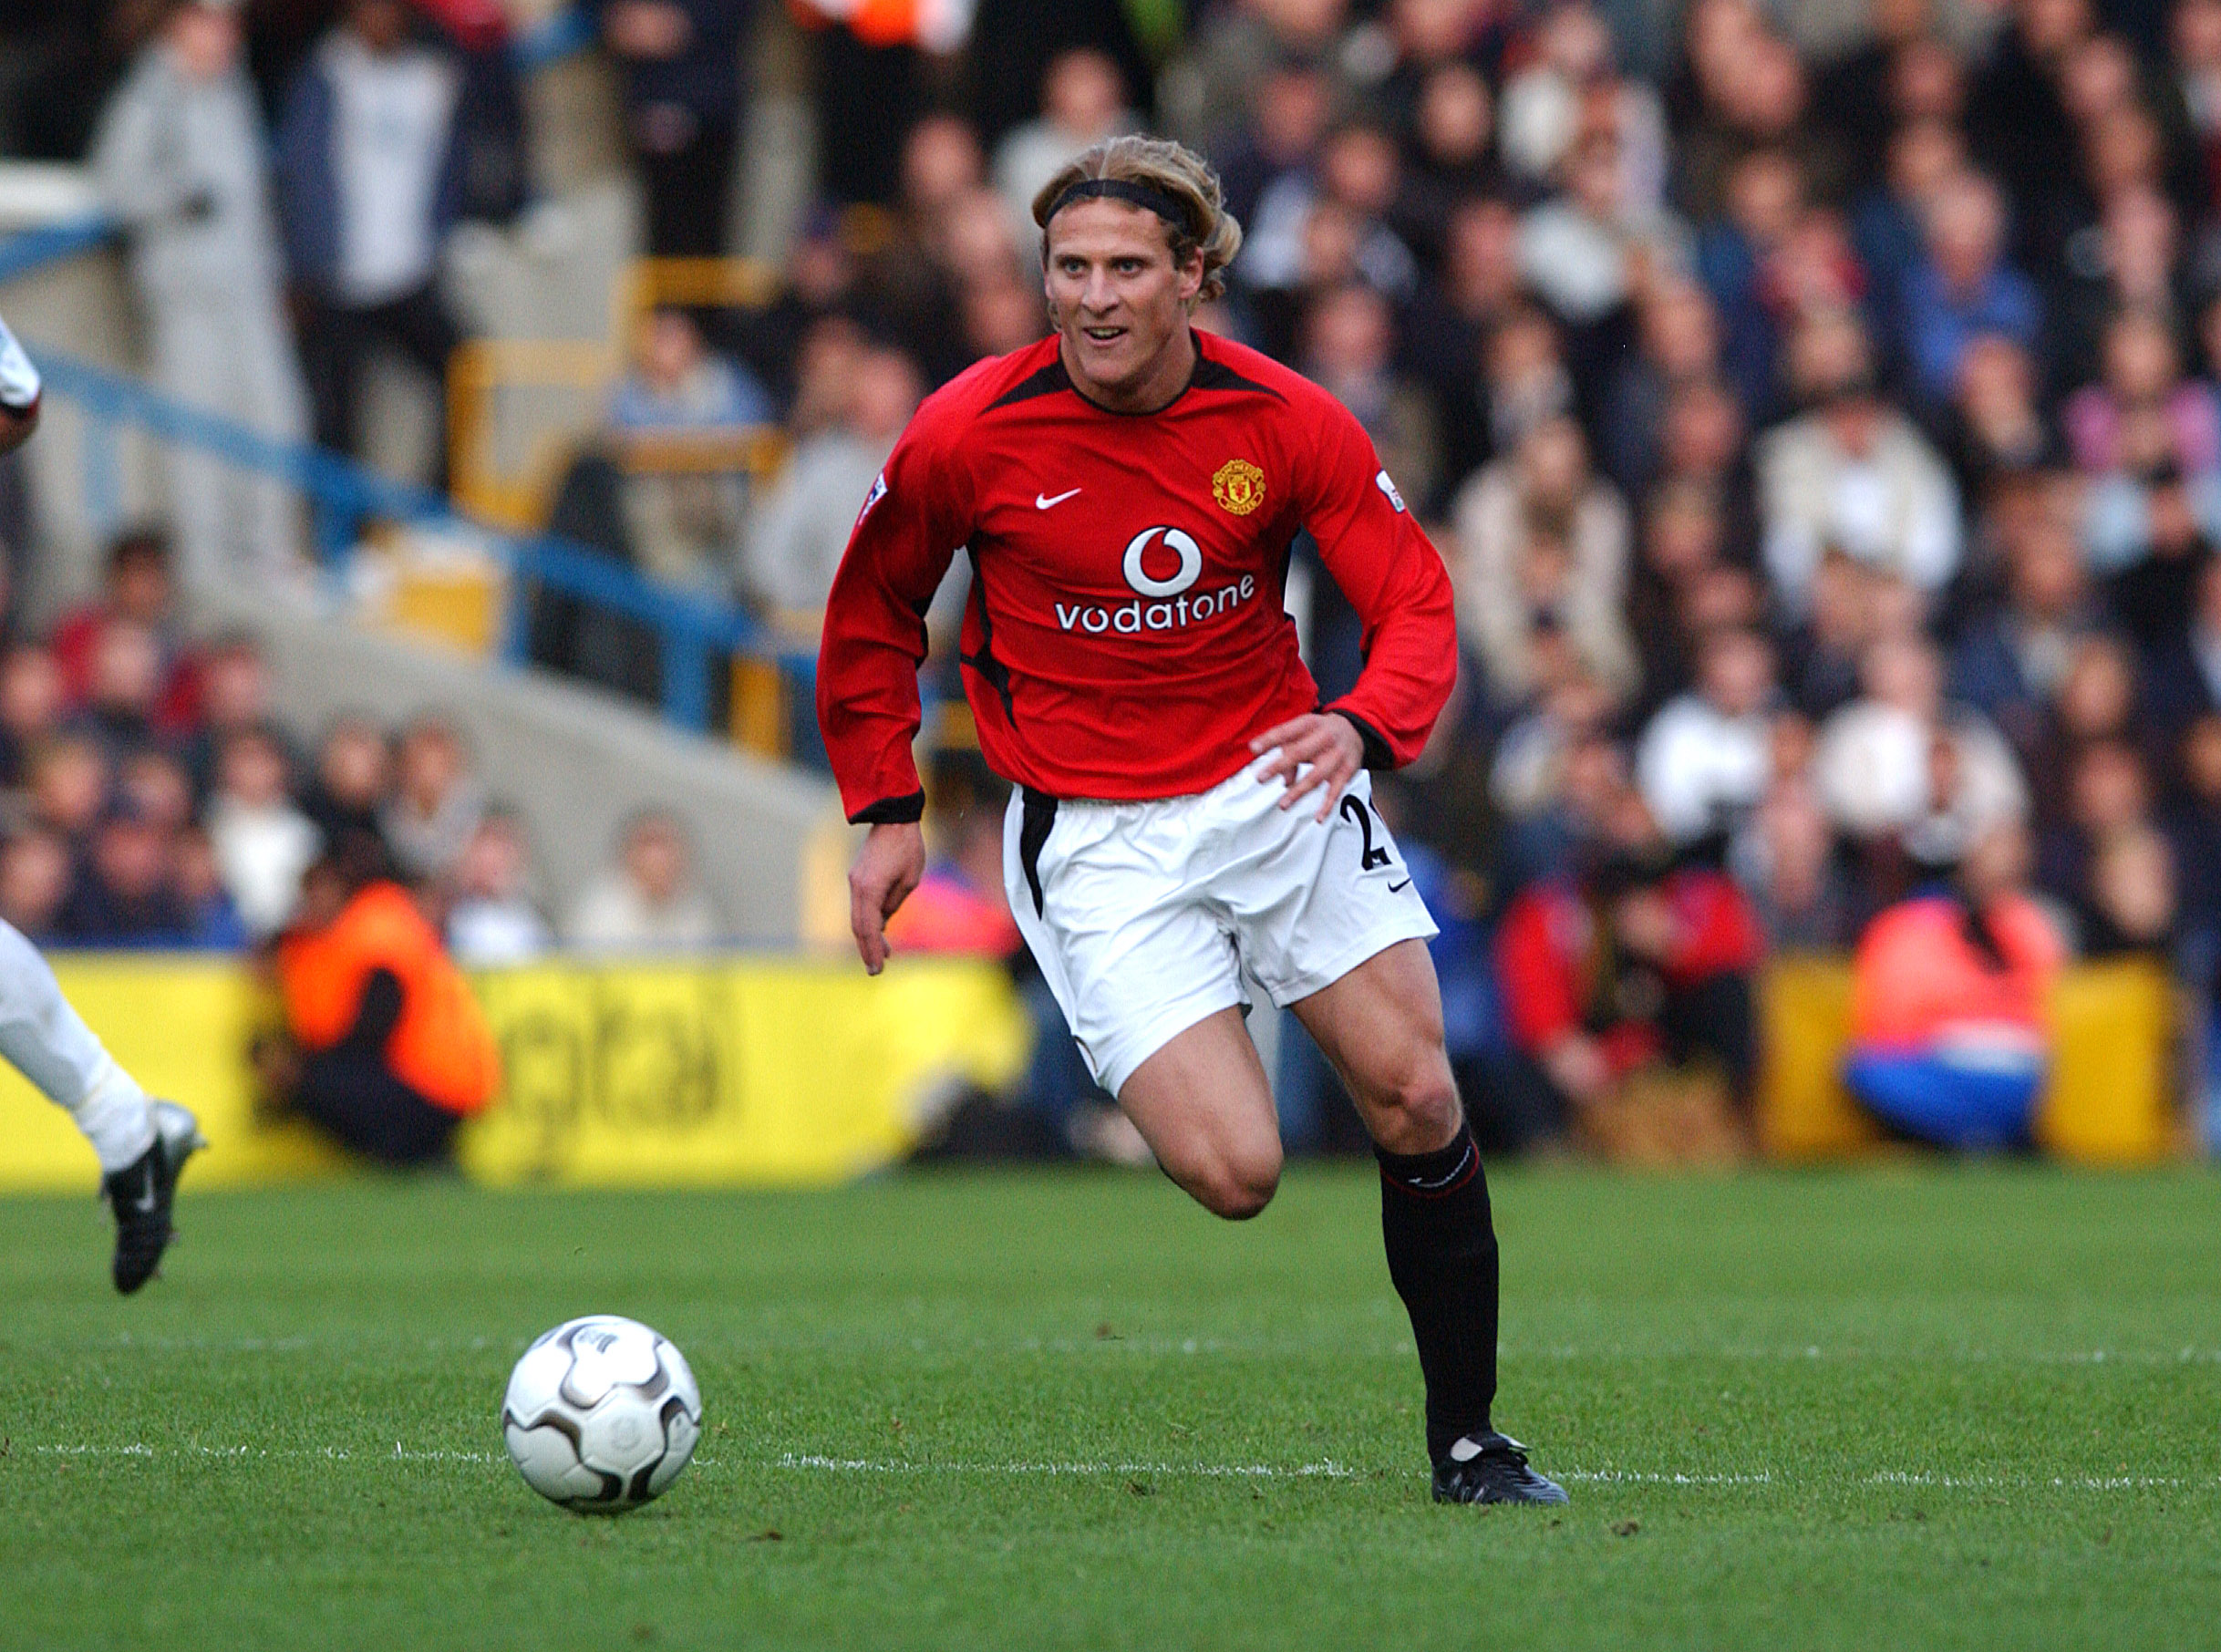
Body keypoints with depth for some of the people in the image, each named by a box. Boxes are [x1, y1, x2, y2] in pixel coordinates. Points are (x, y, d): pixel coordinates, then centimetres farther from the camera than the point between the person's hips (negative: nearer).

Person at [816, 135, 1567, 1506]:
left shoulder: (1288, 422, -9)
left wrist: (1363, 727, -26)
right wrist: (887, 809, 5)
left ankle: (1467, 1439, 10)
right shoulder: (969, 437, -11)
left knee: (1417, 1103, -5)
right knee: (1235, 1173, -16)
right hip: (1094, 837, -2)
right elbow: (872, 608, 7)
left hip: (1277, 784, 2)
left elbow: (1417, 605, -6)